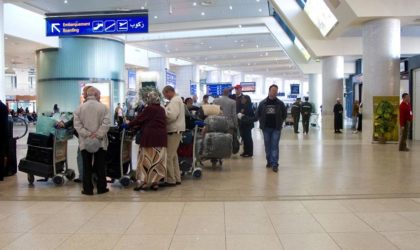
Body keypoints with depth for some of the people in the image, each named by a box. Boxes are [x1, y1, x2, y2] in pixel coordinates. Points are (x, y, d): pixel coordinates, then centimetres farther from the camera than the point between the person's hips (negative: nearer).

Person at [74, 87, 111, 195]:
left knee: (87, 166, 7)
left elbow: (77, 124, -6)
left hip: (85, 142, 1)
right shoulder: (103, 107, -3)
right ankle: (101, 188, 13)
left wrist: (87, 134, -8)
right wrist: (98, 135, -11)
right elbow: (106, 123, -13)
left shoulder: (80, 108, 1)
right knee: (100, 166, 8)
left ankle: (88, 189, 9)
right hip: (100, 142, -1)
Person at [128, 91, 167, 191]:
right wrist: (138, 127, 25)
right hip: (161, 136, 6)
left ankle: (144, 182, 0)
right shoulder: (162, 109, 13)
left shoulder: (149, 108, -7)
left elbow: (139, 119, -3)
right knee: (158, 160, 7)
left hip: (150, 136, -6)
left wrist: (129, 125, 13)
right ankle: (155, 182, 9)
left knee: (146, 159, 1)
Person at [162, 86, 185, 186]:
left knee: (168, 156, -8)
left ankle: (171, 180, -3)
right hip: (175, 130, 11)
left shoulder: (175, 100, -12)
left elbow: (172, 115, -23)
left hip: (174, 131, -11)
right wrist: (165, 110, 9)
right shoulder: (177, 99, 21)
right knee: (173, 155, 15)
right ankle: (176, 178, 21)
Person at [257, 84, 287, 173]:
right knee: (267, 145, 8)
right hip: (266, 128, 2)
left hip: (276, 128, -2)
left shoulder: (280, 103, 0)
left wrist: (280, 122, 3)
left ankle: (274, 164, -5)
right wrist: (262, 122, 5)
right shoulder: (263, 103, 2)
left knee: (275, 146, -5)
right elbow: (258, 114, 10)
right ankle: (269, 161, 21)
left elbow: (285, 114, 8)